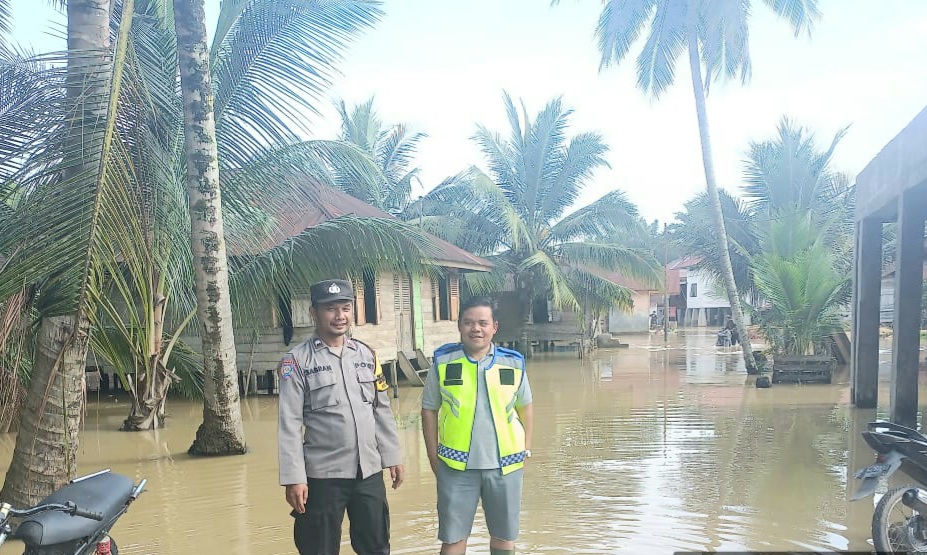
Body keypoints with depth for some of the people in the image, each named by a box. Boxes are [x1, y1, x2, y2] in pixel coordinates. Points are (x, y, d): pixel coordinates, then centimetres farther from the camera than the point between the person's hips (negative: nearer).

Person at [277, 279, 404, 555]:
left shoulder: (367, 355, 7)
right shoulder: (297, 361, -7)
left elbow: (382, 411, 12)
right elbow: (290, 424, -10)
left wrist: (392, 457, 11)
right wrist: (294, 478, -13)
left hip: (370, 471, 4)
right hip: (322, 475, -4)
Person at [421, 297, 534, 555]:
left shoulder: (514, 363, -1)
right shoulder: (443, 361, -4)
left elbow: (525, 409, 10)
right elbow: (429, 410, 4)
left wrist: (526, 452, 6)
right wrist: (433, 457, 2)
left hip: (505, 464, 1)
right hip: (456, 465, -1)